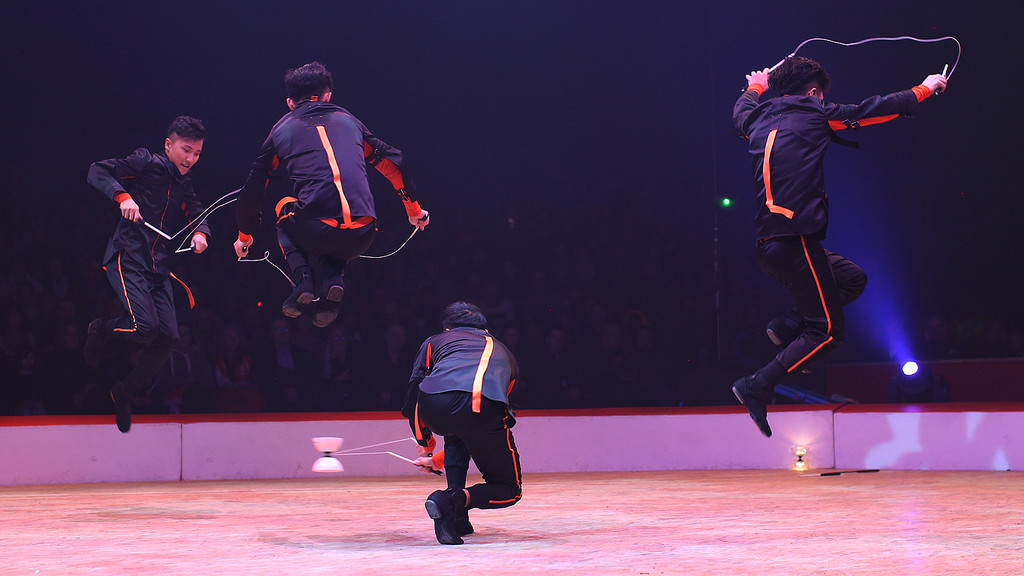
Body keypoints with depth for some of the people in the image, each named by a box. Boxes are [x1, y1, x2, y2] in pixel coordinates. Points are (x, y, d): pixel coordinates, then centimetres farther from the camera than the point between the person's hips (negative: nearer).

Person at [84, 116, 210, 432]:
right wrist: (123, 196, -23)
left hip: (159, 269, 7)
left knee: (168, 337, -2)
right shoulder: (146, 164, -3)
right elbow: (98, 171, -8)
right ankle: (101, 329, 10)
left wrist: (200, 233, -7)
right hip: (127, 259, -7)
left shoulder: (185, 187, 17)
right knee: (145, 327, -23)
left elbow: (198, 214, 16)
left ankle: (125, 392, 18)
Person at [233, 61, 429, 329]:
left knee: (284, 208, 33)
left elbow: (252, 189, 26)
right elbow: (393, 162, 30)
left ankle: (303, 278, 10)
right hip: (361, 238, 2)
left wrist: (245, 235, 42)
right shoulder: (347, 120, 23)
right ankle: (331, 278, 5)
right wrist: (414, 209, 43)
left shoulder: (282, 129, 18)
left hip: (315, 231, -2)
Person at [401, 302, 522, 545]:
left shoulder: (435, 341, 35)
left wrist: (426, 445, 44)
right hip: (485, 407, -1)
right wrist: (439, 459, 57)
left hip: (435, 405, 1)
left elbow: (413, 396, 28)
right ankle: (453, 500, -8)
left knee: (457, 433, 40)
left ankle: (456, 505, 24)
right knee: (509, 489, 19)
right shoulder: (504, 353, 42)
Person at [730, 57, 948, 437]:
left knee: (853, 279, 23)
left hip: (766, 245, 8)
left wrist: (756, 87, 60)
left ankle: (789, 327, 8)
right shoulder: (813, 114, -2)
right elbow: (871, 110, 6)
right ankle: (758, 386, -13)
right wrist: (924, 90, 20)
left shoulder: (760, 120, 14)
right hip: (796, 243, -8)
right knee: (827, 331, -3)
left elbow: (741, 111, 39)